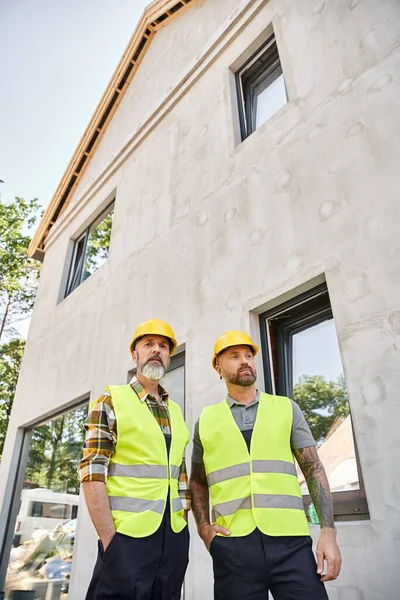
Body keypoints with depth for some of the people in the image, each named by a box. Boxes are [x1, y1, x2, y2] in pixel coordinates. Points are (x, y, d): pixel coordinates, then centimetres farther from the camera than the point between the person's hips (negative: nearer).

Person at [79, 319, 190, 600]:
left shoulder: (176, 412, 13)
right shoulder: (112, 401, -3)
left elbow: (181, 478, 14)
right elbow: (92, 474, -10)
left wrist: (182, 533, 7)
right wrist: (110, 540, -15)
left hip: (174, 537, 5)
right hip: (127, 535, -5)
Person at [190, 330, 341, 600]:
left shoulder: (286, 408, 7)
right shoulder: (206, 420, 8)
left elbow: (314, 469, 5)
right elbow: (198, 481, 17)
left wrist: (328, 530, -5)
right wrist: (203, 527, 2)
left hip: (290, 542, 0)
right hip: (232, 546, 1)